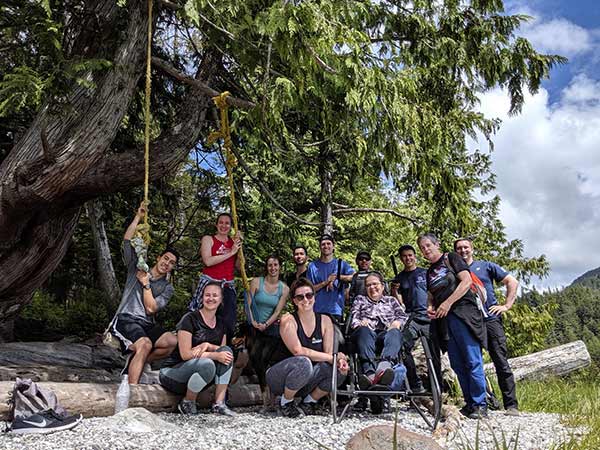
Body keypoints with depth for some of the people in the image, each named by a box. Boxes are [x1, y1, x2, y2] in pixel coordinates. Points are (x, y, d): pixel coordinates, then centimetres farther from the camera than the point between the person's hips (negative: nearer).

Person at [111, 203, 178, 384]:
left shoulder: (167, 288, 14)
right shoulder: (137, 269, 14)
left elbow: (150, 308, -2)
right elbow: (127, 241, 6)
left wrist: (146, 284, -5)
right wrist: (138, 217, 3)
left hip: (147, 324, 3)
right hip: (126, 320, -3)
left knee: (172, 341, -25)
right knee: (145, 344, -34)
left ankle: (137, 362, -2)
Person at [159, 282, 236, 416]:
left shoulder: (221, 322, 6)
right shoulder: (190, 318, -14)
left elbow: (223, 351, 0)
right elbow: (185, 354, -19)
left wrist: (207, 346, -20)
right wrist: (215, 355, -24)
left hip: (200, 371, 6)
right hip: (171, 371, -6)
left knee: (227, 351, -16)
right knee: (207, 364, -34)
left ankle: (219, 404, -16)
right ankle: (187, 403, -8)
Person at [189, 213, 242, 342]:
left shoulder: (234, 242, 13)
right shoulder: (208, 239, 3)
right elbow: (208, 261, -13)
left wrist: (239, 247, 0)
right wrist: (231, 252, -11)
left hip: (228, 286, 4)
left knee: (228, 323, -1)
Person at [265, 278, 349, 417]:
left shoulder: (325, 320, 0)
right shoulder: (288, 320, -14)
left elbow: (329, 352, -6)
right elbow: (298, 351, -26)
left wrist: (339, 361, -29)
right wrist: (332, 357, -26)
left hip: (306, 383, 5)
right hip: (280, 378, -4)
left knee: (340, 370, -19)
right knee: (303, 362, -35)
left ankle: (309, 401, 5)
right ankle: (285, 403, -8)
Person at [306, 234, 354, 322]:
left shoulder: (341, 264, 6)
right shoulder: (312, 266, 8)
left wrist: (337, 277, -13)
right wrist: (326, 282, -12)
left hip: (336, 311, 0)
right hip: (316, 311, 1)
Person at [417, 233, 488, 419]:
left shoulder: (451, 258, 4)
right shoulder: (430, 271, 22)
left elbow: (466, 281, -7)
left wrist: (448, 303, -13)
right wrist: (430, 307, 4)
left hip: (463, 313, -7)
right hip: (443, 320, 7)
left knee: (472, 360, -8)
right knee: (457, 364, 7)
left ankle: (480, 405, -2)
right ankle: (469, 403, 14)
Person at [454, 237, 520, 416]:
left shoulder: (485, 266, 10)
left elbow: (512, 281, 10)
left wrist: (507, 305, 1)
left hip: (491, 319, -1)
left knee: (502, 364, -1)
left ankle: (511, 405, 6)